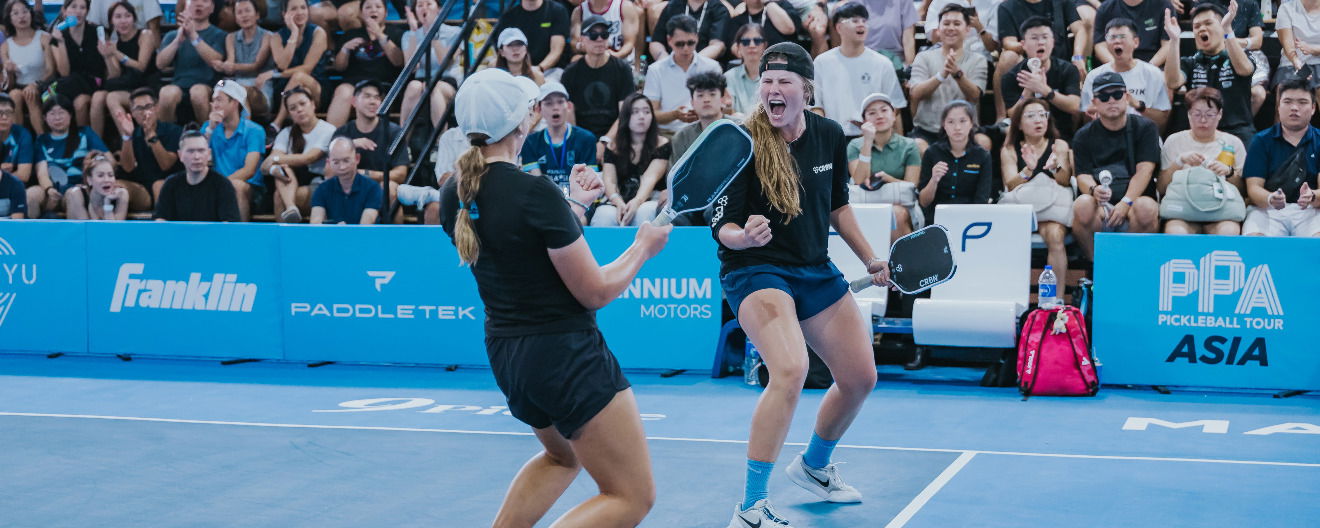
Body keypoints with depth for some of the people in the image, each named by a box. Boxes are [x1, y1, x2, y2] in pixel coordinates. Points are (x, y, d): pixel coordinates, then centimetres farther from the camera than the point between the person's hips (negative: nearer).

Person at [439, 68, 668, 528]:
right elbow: (596, 292, -16)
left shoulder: (454, 195, 0)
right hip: (565, 353, -8)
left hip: (504, 352, 8)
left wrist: (573, 204, 19)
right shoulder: (536, 191, -22)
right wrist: (643, 248, 1)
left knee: (562, 458, 35)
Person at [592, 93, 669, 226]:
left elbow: (650, 177, -9)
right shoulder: (613, 147, 15)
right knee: (604, 216, -34)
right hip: (620, 199, 2)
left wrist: (636, 202, -29)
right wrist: (618, 203, -22)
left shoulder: (661, 145, 7)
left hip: (650, 198, -1)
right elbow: (609, 180, 2)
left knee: (643, 212, -38)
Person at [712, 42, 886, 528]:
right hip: (755, 270, -7)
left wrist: (871, 260, 16)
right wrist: (743, 235, -40)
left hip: (815, 270, 7)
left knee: (861, 377, 13)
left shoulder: (830, 137, -2)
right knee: (791, 370, -30)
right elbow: (722, 227, -18)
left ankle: (814, 466, 42)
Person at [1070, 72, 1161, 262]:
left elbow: (1144, 170, -2)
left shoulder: (1145, 128, 9)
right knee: (1083, 204, -34)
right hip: (1101, 204, 0)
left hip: (1135, 199, 0)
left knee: (1146, 207, -35)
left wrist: (1126, 203, -18)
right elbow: (1082, 175, 1)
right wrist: (1094, 190, -25)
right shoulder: (1084, 136, 13)